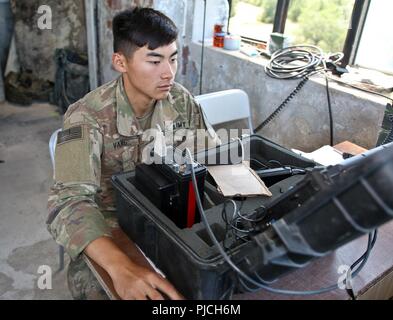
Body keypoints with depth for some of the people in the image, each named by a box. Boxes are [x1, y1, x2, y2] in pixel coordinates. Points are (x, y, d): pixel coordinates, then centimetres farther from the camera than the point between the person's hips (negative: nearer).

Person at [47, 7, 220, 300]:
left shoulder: (181, 100, -9)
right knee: (96, 286, -26)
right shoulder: (88, 116, -24)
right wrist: (121, 266, -50)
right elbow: (69, 202, -34)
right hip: (109, 224, -3)